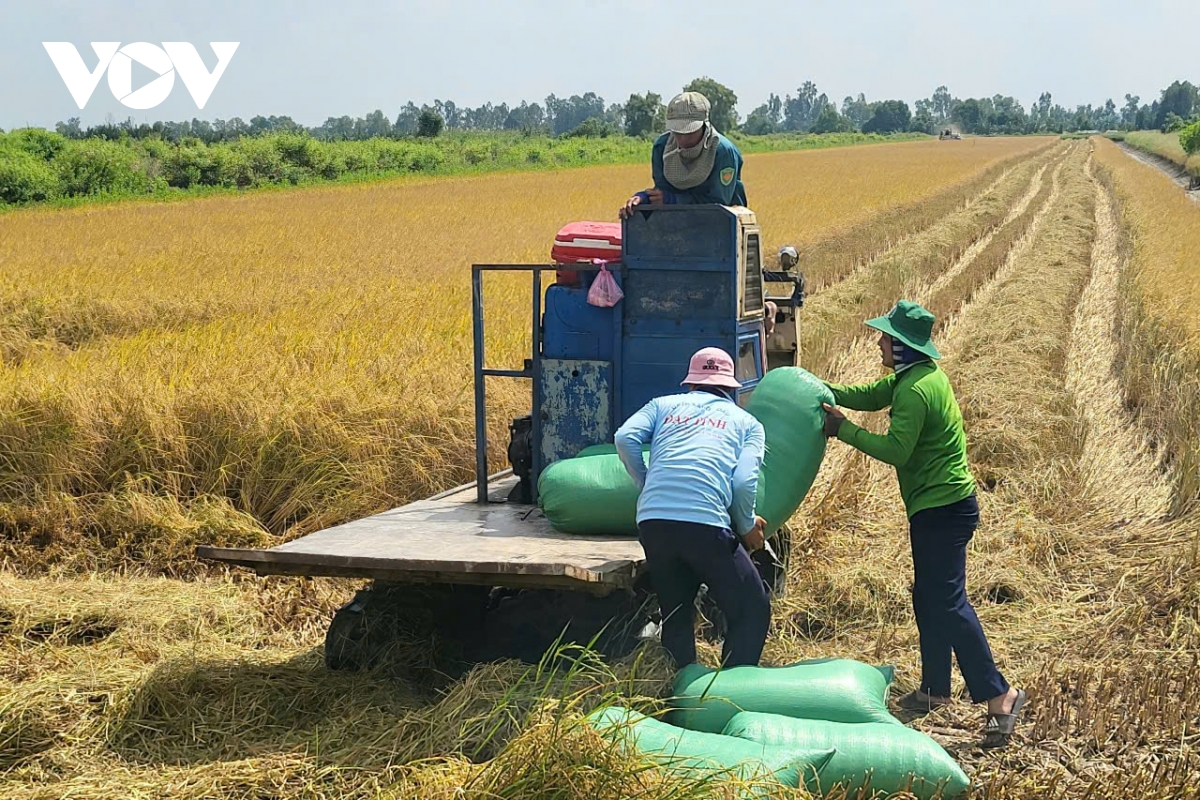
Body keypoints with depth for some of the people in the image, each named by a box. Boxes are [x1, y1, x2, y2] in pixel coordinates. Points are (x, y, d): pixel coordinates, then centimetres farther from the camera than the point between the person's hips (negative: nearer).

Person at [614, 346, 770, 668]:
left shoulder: (664, 406, 25)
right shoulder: (747, 423, 20)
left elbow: (626, 439, 7)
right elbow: (744, 481, 3)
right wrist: (747, 527, 17)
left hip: (652, 520, 4)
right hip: (705, 522, -3)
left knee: (675, 616, 21)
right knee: (751, 612, 10)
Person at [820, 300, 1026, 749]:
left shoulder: (915, 390, -21)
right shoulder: (918, 376, 12)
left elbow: (895, 450, -23)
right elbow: (869, 396, 14)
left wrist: (843, 429, -15)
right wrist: (822, 390, 2)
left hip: (941, 509, -11)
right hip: (940, 505, 11)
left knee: (947, 603, -12)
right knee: (929, 599, 17)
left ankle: (999, 694, -12)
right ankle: (935, 690, 27)